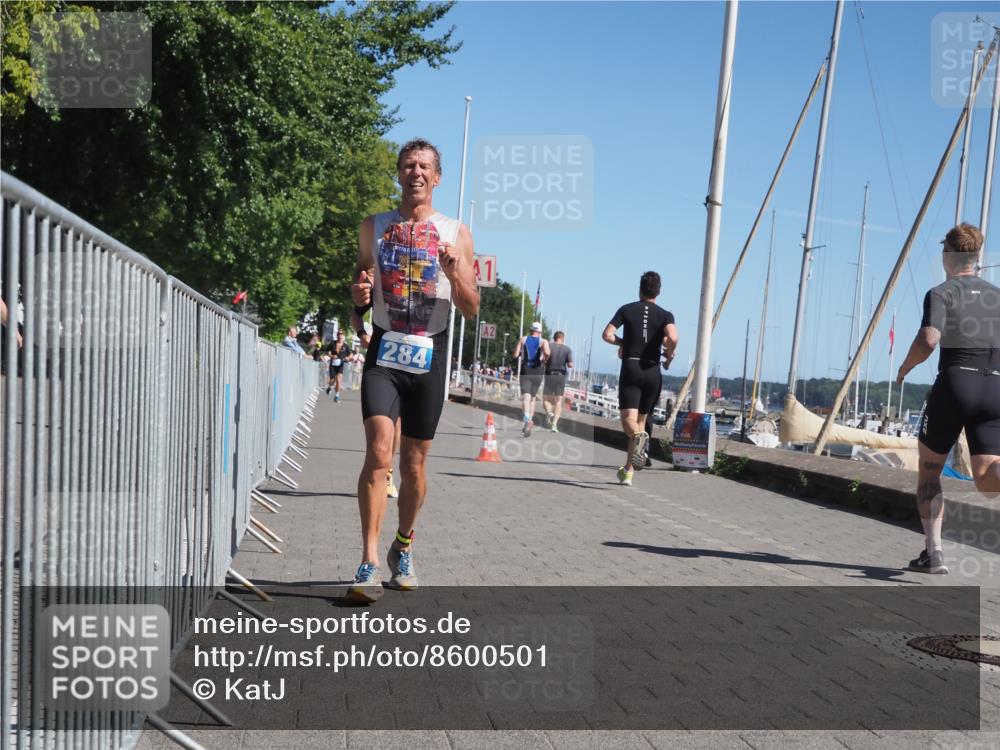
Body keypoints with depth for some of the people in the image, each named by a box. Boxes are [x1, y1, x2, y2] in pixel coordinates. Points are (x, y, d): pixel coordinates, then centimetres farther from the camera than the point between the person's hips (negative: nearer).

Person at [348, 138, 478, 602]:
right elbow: (359, 296, 17)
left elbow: (471, 310, 3)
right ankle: (369, 563, -16)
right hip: (384, 352, 0)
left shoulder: (455, 233, 4)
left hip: (429, 356, 0)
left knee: (414, 464, 8)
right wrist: (360, 290, -7)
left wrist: (456, 274, -16)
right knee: (378, 452, -17)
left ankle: (403, 549, 29)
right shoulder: (374, 227, 9)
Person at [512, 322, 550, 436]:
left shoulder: (523, 339, 5)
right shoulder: (543, 341, 2)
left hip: (525, 370, -1)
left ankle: (528, 420, -37)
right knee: (533, 397, 18)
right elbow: (547, 353, -18)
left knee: (526, 397, -13)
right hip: (537, 371, 1)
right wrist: (544, 360, 2)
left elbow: (515, 355, 0)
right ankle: (530, 420, 19)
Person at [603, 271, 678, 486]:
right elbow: (672, 338, -17)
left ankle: (639, 436, -45)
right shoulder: (665, 315, 3)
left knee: (629, 419, -8)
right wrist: (669, 355, 2)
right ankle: (628, 471, 16)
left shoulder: (627, 310, 5)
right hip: (653, 372, 2)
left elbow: (607, 335, -6)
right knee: (641, 420, 13)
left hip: (630, 369, -2)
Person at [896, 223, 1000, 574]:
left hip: (955, 384, -4)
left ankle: (933, 551, 9)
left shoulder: (941, 293, 2)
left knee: (929, 469, 15)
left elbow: (928, 339, -15)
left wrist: (905, 367, 2)